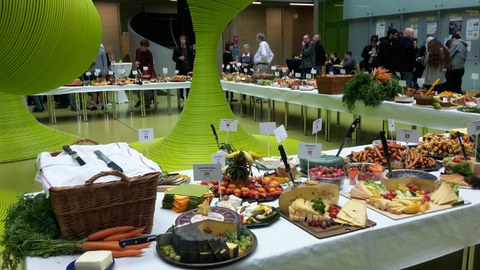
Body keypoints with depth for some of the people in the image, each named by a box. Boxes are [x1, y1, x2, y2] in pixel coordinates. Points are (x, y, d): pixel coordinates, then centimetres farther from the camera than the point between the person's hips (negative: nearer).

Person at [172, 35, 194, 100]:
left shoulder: (189, 49, 7)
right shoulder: (177, 49, 5)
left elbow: (192, 59, 9)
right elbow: (173, 58, 6)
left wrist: (191, 68, 0)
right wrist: (179, 58, -14)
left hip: (188, 68, 1)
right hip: (180, 69, -1)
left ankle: (188, 96, 8)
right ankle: (181, 96, 8)